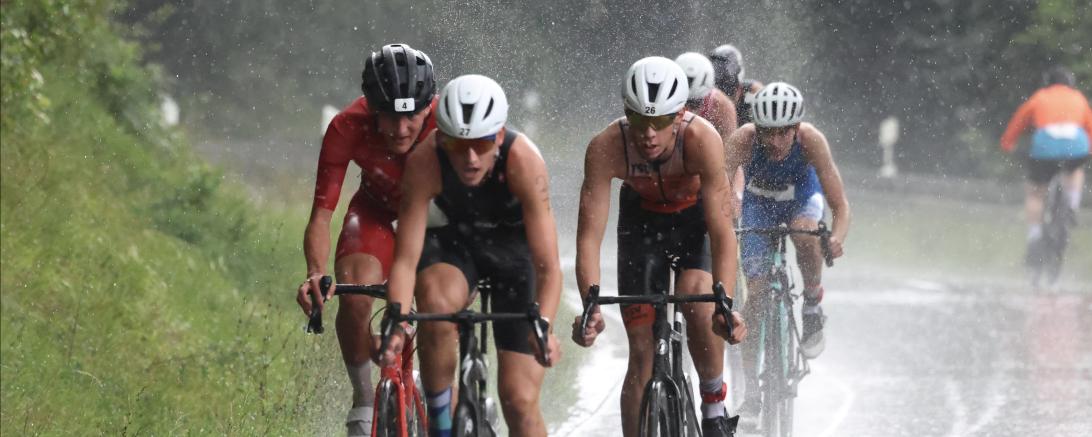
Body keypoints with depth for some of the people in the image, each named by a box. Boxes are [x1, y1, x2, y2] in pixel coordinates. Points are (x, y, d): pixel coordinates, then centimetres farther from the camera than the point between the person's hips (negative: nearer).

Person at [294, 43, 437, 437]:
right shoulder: (348, 129, -33)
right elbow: (321, 214, -31)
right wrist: (316, 274, -49)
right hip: (378, 209, 0)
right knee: (354, 296, -26)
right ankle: (363, 402, -4)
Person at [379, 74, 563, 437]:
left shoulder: (523, 161, -34)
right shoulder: (424, 162, -31)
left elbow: (548, 266, -36)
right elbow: (405, 260, -29)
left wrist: (543, 326, -53)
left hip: (515, 247, -1)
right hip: (456, 241, 1)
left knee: (520, 401, -7)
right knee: (436, 302, -36)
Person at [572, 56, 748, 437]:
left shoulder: (702, 140, -37)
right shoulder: (605, 148, -33)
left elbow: (722, 231, -39)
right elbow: (589, 236, -33)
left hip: (697, 216, -2)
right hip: (642, 218, 2)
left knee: (697, 299, -29)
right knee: (641, 353, -3)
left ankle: (715, 401, -6)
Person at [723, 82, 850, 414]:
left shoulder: (811, 140, -35)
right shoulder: (744, 140, -35)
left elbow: (840, 205, -35)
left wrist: (836, 238, -55)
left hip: (802, 194, -1)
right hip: (759, 202, 1)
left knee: (804, 232, -36)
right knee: (756, 291, -9)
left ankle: (813, 306, -9)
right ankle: (751, 384, 3)